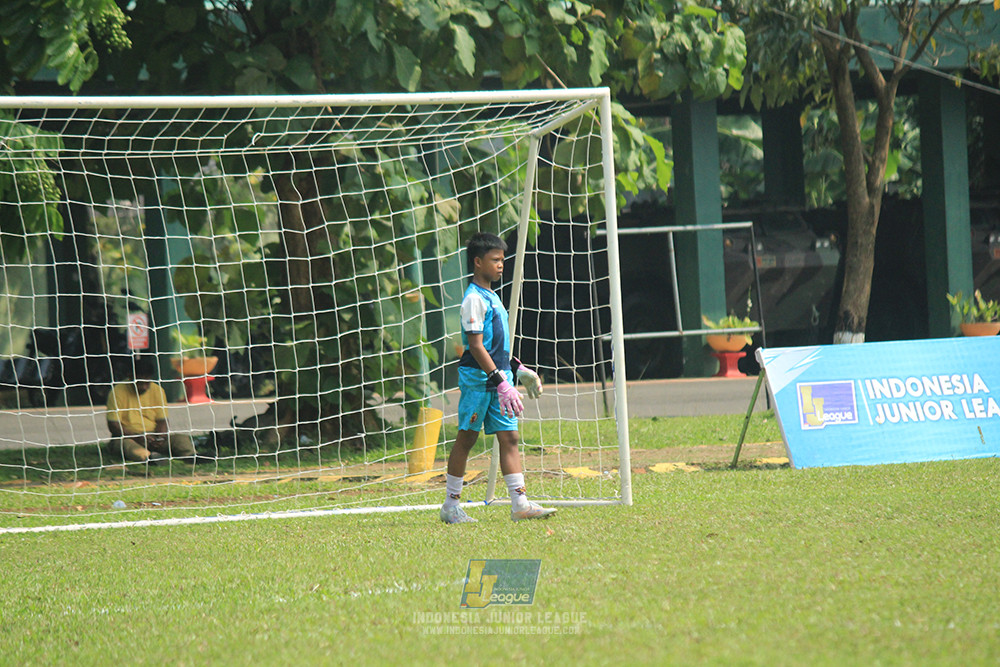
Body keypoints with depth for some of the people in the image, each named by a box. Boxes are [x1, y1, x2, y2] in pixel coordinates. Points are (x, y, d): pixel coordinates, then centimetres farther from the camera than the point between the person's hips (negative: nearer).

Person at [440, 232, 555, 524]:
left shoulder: (492, 297, 16)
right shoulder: (474, 300, -13)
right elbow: (476, 346, -19)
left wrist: (517, 368, 23)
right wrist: (500, 381, -23)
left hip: (498, 375, 9)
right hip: (477, 377, -9)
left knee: (509, 436, 1)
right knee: (466, 437, -1)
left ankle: (519, 503, -2)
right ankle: (450, 505, 7)